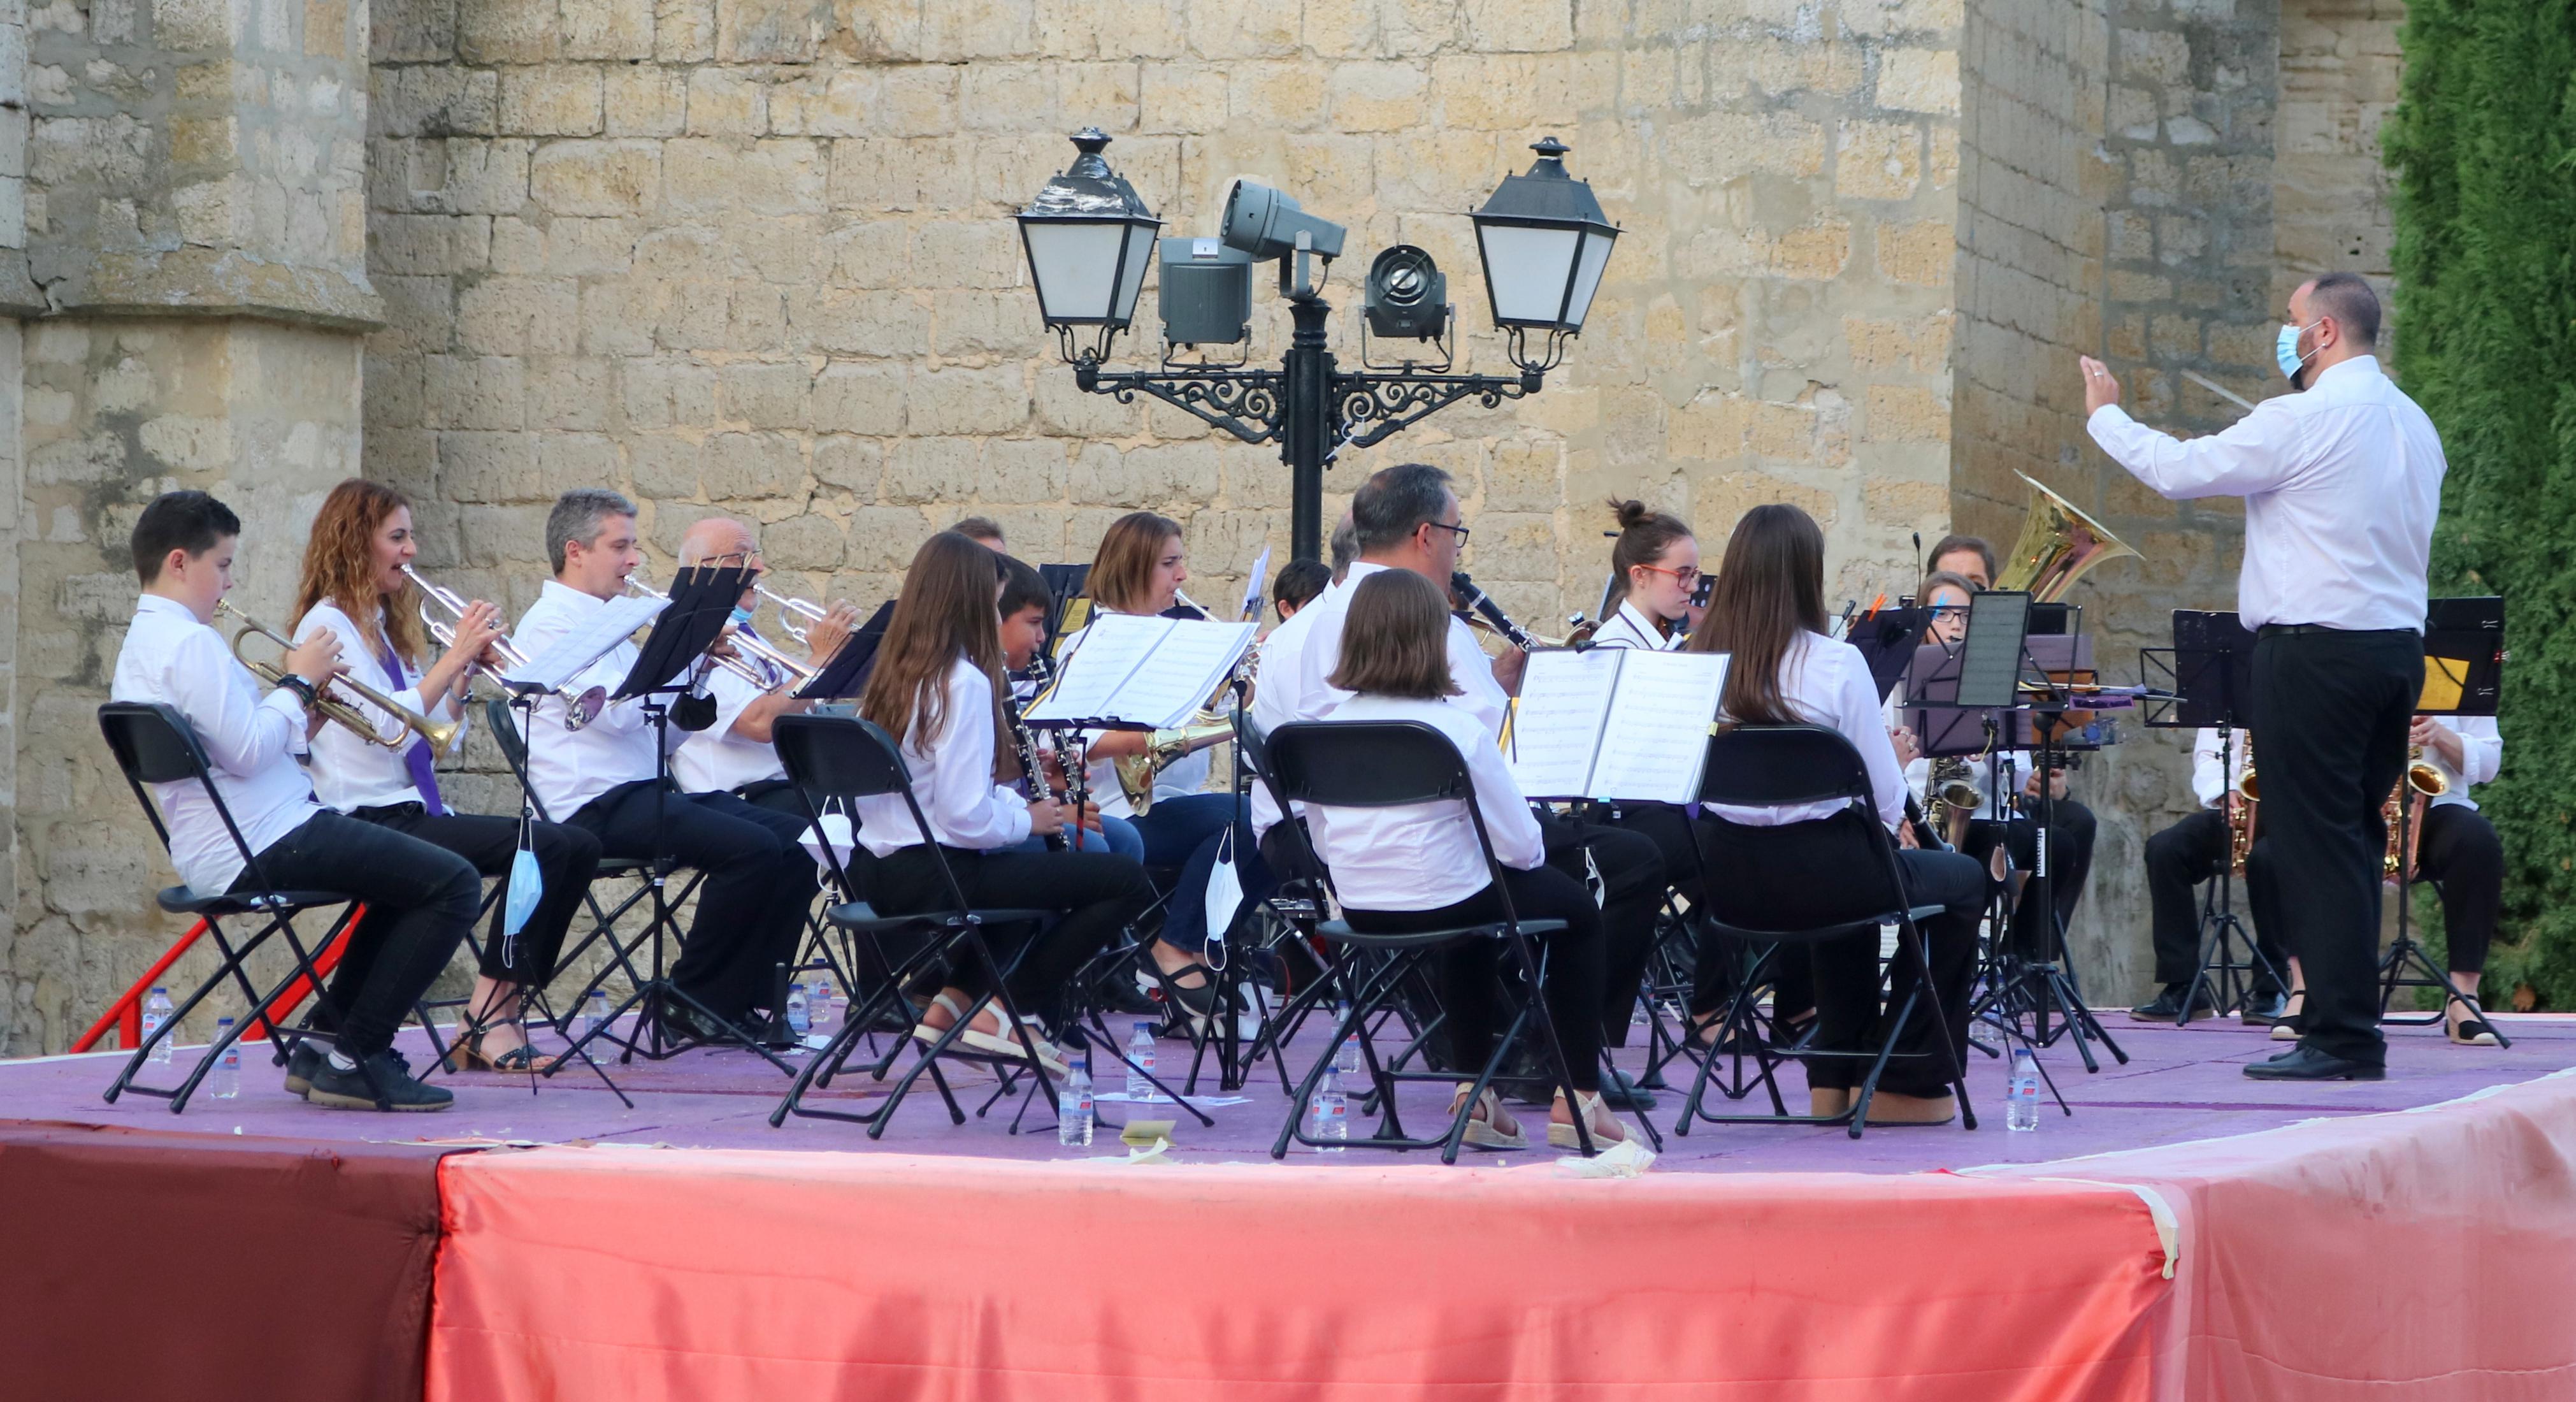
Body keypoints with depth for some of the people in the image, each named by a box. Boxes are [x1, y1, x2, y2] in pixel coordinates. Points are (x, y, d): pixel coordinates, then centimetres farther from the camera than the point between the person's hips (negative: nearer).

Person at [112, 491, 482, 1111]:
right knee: (454, 885, -13)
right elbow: (248, 752, -23)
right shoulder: (190, 642, -16)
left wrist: (302, 716, 9)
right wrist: (300, 683, -10)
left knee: (412, 874, 27)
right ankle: (355, 1061, -10)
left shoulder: (140, 645, 18)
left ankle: (325, 1038, 18)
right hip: (267, 845, -11)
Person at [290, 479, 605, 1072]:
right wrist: (456, 654, -16)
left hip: (413, 811, 9)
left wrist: (469, 667, 3)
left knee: (577, 847, -9)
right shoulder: (328, 624, -7)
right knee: (548, 848, -24)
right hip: (372, 820, -9)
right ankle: (489, 1020, -19)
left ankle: (498, 1014, -10)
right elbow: (387, 726, -20)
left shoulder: (383, 625, 21)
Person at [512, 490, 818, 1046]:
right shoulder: (549, 623, -5)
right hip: (596, 805, -9)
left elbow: (663, 734, 20)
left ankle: (746, 1000, -3)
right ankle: (691, 1000, -12)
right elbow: (615, 712, -19)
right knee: (752, 848, -26)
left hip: (646, 791, 9)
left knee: (796, 841, -4)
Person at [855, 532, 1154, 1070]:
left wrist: (1019, 803, 9)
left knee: (1038, 867, 34)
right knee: (1128, 882, -6)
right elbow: (967, 818, -23)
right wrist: (1028, 819, -4)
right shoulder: (962, 683, -17)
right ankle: (1004, 1011, -2)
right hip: (936, 879, -9)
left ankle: (952, 999, 19)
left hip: (885, 878, 9)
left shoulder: (893, 676, 9)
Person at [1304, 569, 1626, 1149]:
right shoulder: (1457, 728, -18)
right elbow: (1520, 845, -14)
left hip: (1359, 911, 6)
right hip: (1440, 900, -6)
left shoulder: (1328, 728, -2)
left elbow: (1323, 844, 7)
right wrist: (1532, 845, 9)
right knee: (1576, 909, 21)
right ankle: (1578, 1098, 19)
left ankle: (1472, 1094, 32)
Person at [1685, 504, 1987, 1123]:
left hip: (1728, 879, 6)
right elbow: (1886, 796, -10)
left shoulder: (1697, 662, -2)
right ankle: (1910, 1082, 23)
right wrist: (1890, 825, 15)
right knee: (1962, 881, 23)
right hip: (1812, 872, -5)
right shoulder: (1835, 664, -16)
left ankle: (1835, 1079, 37)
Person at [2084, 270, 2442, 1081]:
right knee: (2353, 838, 12)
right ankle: (2349, 1022, 14)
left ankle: (2341, 1037, -8)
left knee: (2314, 841, -6)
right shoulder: (2414, 425, 14)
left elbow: (2177, 471, -9)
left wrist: (2106, 416, 8)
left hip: (2316, 649, -8)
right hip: (2398, 644, 8)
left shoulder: (2303, 420, -12)